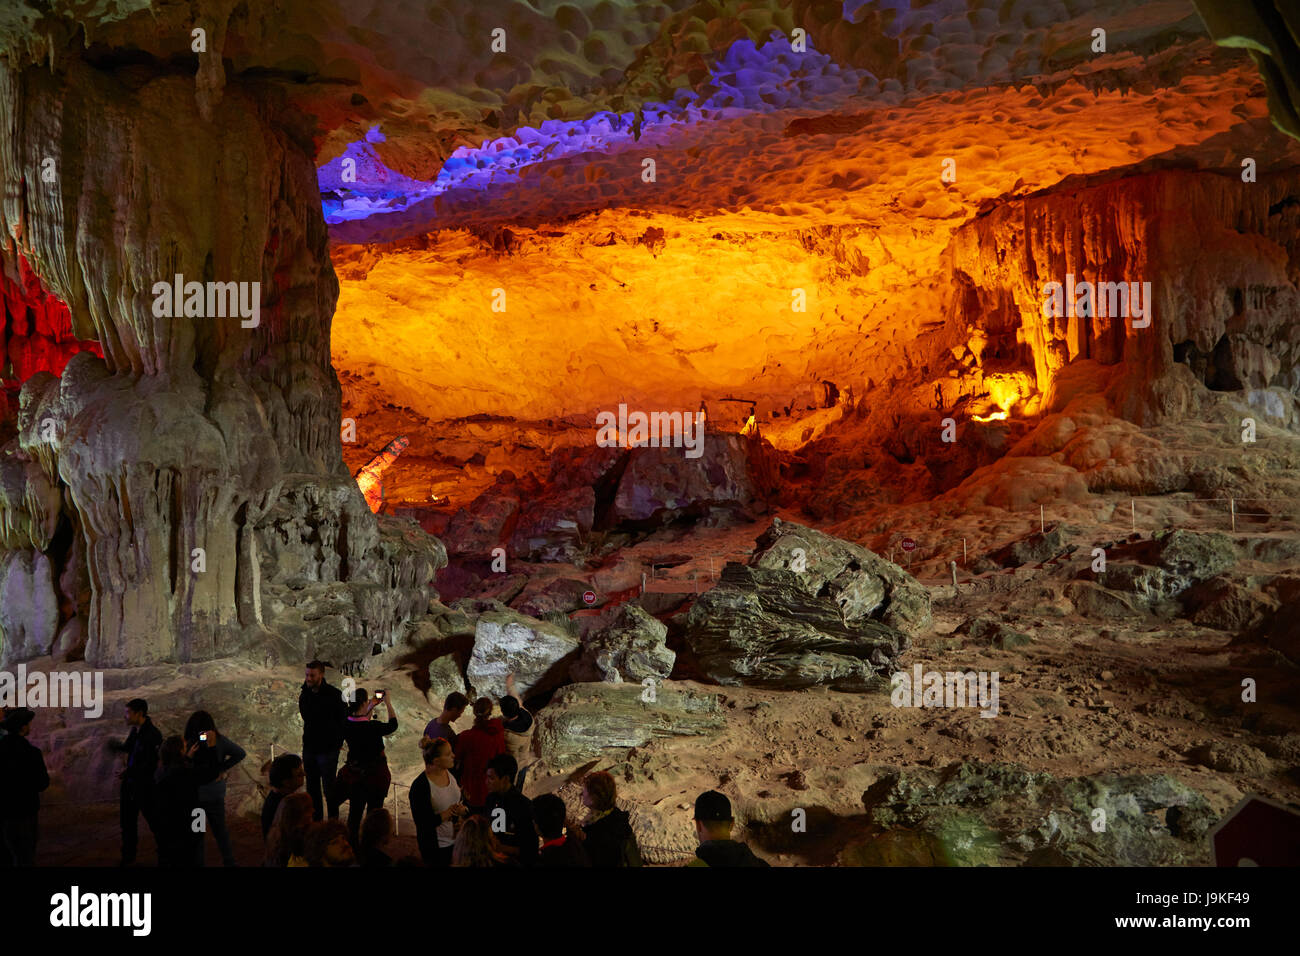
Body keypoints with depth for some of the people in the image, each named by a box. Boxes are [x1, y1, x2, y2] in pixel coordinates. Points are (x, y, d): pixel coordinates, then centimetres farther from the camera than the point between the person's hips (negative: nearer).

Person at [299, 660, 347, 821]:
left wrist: (338, 742, -5)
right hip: (309, 749, 6)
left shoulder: (334, 695, -13)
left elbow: (344, 719, -6)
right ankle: (316, 820, 23)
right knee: (312, 789, 12)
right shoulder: (304, 696, 5)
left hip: (328, 750, -6)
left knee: (329, 788, -1)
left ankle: (333, 820, 10)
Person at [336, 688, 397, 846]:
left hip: (355, 773, 5)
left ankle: (352, 844, 26)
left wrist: (371, 708, 18)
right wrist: (388, 703, 1)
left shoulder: (346, 725, -10)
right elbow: (393, 725, -7)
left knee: (354, 811, 17)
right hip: (375, 774, -5)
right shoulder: (372, 727, -27)